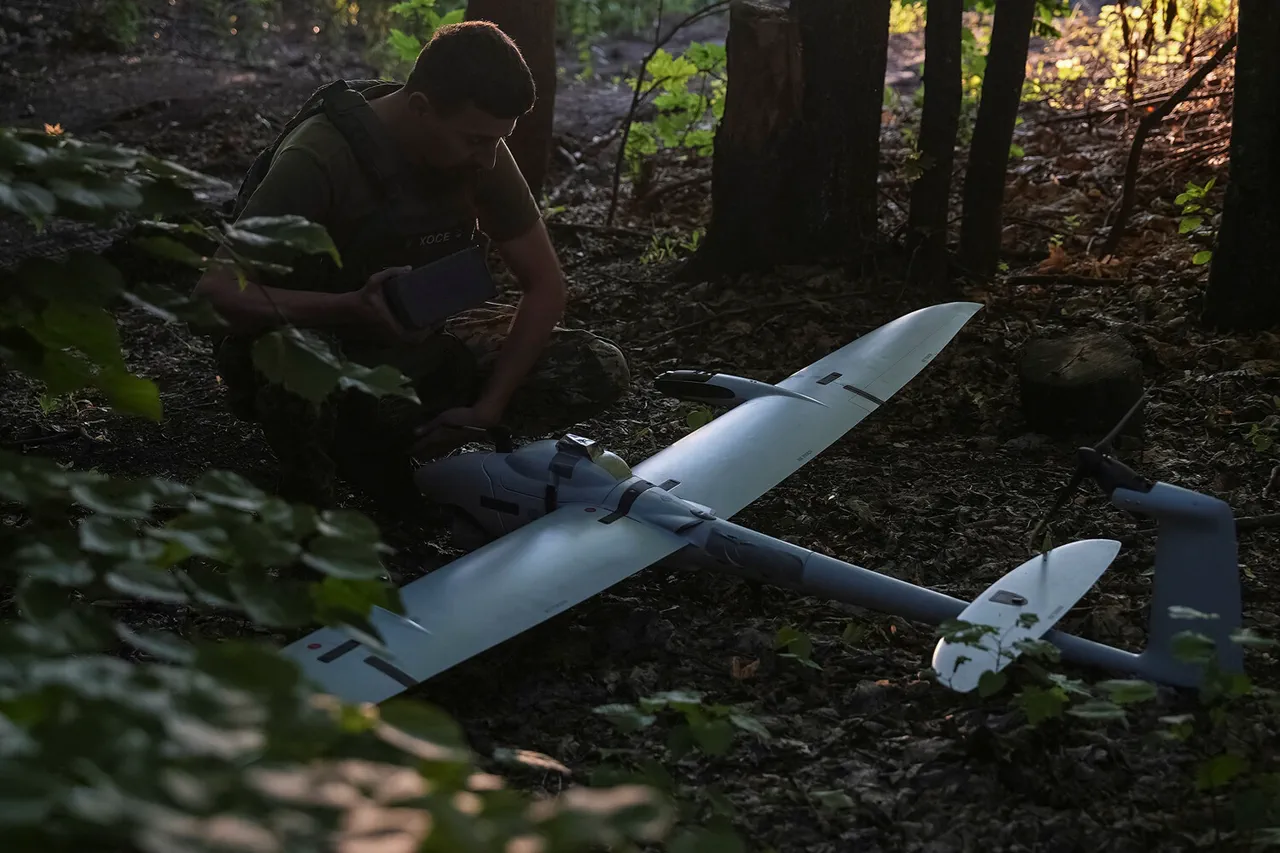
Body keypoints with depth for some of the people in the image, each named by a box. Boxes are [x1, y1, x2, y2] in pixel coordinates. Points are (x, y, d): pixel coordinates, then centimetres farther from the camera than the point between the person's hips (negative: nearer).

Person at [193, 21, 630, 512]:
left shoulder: (480, 152, -8)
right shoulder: (318, 158, -26)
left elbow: (544, 284, -2)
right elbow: (216, 290, -32)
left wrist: (489, 408, -12)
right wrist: (354, 308, -46)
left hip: (418, 351, 6)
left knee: (600, 372, -10)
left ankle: (377, 444, 5)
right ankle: (308, 496, -8)